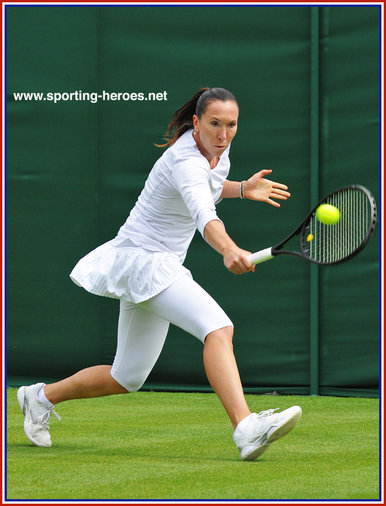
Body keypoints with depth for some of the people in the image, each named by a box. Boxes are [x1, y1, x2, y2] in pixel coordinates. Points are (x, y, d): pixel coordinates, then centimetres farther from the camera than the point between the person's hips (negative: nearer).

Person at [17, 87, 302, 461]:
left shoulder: (217, 150, 5)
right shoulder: (186, 161, -24)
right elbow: (205, 216, -44)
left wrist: (242, 189, 10)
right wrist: (229, 251, -63)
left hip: (161, 267, 10)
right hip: (143, 259, -10)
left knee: (127, 379, 17)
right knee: (218, 328, -30)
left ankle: (42, 396, 34)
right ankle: (246, 428, -42)